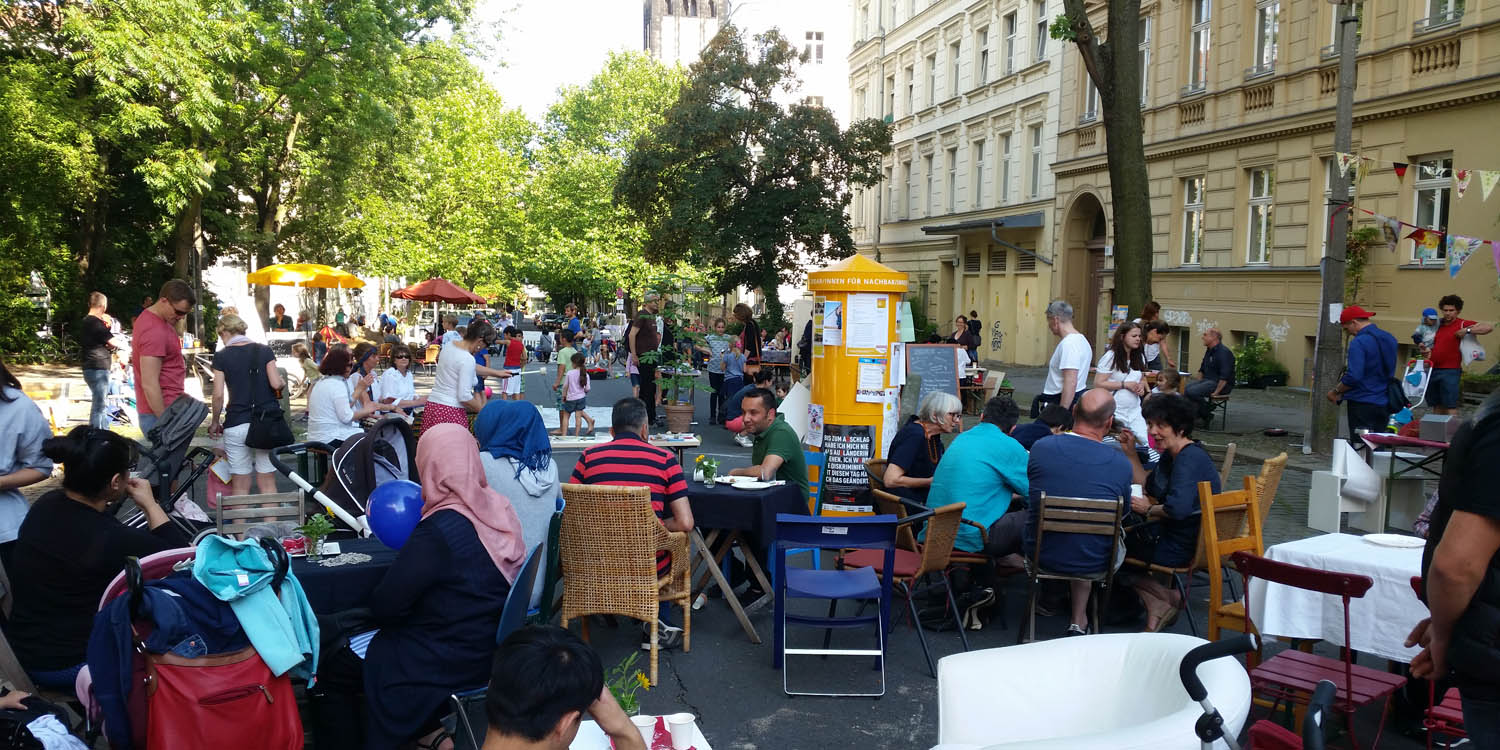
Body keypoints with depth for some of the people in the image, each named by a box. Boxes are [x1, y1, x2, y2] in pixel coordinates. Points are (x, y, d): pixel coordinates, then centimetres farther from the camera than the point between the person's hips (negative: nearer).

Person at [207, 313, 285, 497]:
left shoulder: (221, 356, 0)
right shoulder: (265, 351, 3)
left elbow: (218, 395, -4)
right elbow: (276, 384, -7)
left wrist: (215, 422, 9)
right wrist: (283, 383, 15)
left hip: (236, 424, -1)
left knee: (240, 485, 6)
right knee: (267, 482, 7)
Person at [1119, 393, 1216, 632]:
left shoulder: (1190, 458, -22)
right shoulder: (1172, 454, 9)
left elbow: (1178, 508, -34)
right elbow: (1149, 487, 23)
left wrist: (1149, 509, -14)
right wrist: (1131, 452, 14)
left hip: (1183, 547, -10)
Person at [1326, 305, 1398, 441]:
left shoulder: (1359, 342, -17)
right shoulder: (1390, 339, 10)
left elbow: (1353, 376, -24)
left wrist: (1336, 392, -9)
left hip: (1362, 405, -8)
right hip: (1384, 404, 8)